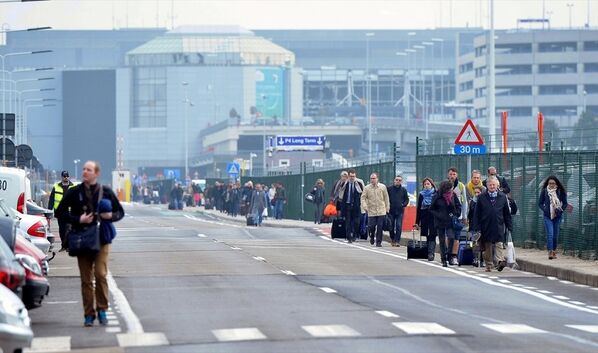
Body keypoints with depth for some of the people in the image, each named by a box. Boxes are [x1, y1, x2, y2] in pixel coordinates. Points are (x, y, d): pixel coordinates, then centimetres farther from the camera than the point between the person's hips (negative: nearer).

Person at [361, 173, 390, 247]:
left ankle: (378, 242, 6)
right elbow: (363, 198, 0)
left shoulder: (383, 187, 3)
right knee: (371, 226, -3)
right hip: (371, 211, 0)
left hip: (381, 211, 0)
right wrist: (364, 206, -16)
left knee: (380, 227, -3)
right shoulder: (367, 188, 0)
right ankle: (371, 237, 27)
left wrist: (387, 208, 9)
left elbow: (386, 198, 9)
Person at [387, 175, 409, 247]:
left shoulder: (403, 190, 7)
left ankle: (397, 241, -9)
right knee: (391, 226, 7)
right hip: (391, 211, 0)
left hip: (400, 211, 0)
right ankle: (392, 239, 24)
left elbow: (407, 199, 14)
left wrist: (404, 204, -4)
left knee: (399, 226, -9)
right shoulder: (389, 189, 3)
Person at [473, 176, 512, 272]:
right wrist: (477, 227, -3)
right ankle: (488, 266, 12)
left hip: (499, 225, 0)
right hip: (486, 227, 0)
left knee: (499, 244, -12)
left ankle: (500, 261, -22)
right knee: (487, 247, 5)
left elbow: (507, 213, 11)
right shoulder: (482, 197, 4)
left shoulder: (502, 197, 8)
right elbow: (477, 214, 4)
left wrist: (509, 227, 7)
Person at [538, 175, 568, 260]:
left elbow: (565, 204, 7)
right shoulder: (544, 191, -1)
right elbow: (540, 203, 6)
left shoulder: (560, 192, 0)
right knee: (550, 234, -13)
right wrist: (545, 210, -10)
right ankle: (550, 252, -17)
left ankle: (554, 251, 18)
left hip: (557, 216, 2)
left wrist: (560, 210, -8)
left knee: (555, 235, 6)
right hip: (547, 216, -2)